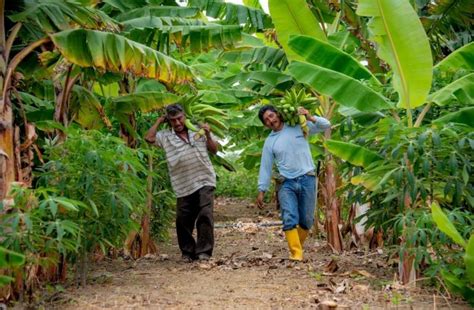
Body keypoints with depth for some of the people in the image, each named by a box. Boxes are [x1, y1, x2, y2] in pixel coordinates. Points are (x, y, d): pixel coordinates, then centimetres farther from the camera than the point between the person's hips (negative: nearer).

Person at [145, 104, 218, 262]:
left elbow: (214, 150, 11)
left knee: (205, 215, -12)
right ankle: (188, 252, 19)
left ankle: (204, 251, -6)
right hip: (183, 187, 1)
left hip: (204, 182, -1)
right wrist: (159, 121, 1)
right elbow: (149, 138, -10)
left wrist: (208, 135, -7)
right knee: (183, 220, 4)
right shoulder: (166, 136, 5)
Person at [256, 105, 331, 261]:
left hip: (307, 179, 0)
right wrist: (261, 191, 7)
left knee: (307, 220, 5)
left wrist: (309, 118, -11)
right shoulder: (269, 142, 9)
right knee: (290, 219, -15)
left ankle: (297, 246, 25)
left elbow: (326, 125, 6)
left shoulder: (299, 127, 5)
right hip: (287, 183, 1)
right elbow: (265, 167, 11)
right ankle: (296, 253, -13)